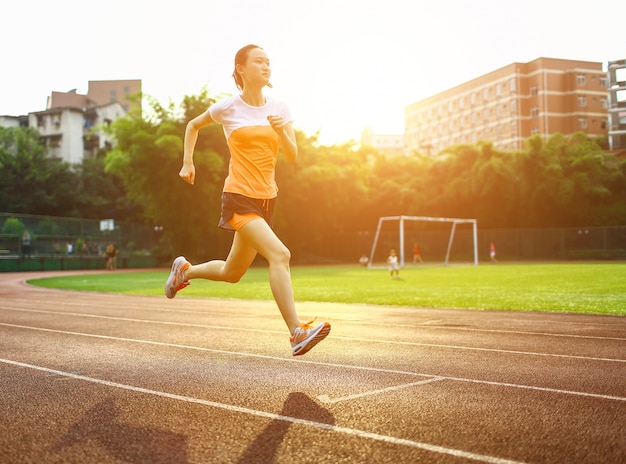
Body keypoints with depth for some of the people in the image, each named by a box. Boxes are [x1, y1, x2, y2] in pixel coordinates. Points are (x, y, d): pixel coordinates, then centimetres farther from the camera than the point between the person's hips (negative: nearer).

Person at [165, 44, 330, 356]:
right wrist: (187, 163, 12)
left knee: (231, 273, 16)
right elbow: (193, 126, 15)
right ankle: (297, 333, -25)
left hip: (266, 199, 6)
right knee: (279, 254, -25)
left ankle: (185, 270, 44)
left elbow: (292, 156, 2)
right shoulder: (228, 108, -3)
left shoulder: (280, 109, 7)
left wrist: (281, 132, -16)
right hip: (239, 197, -6)